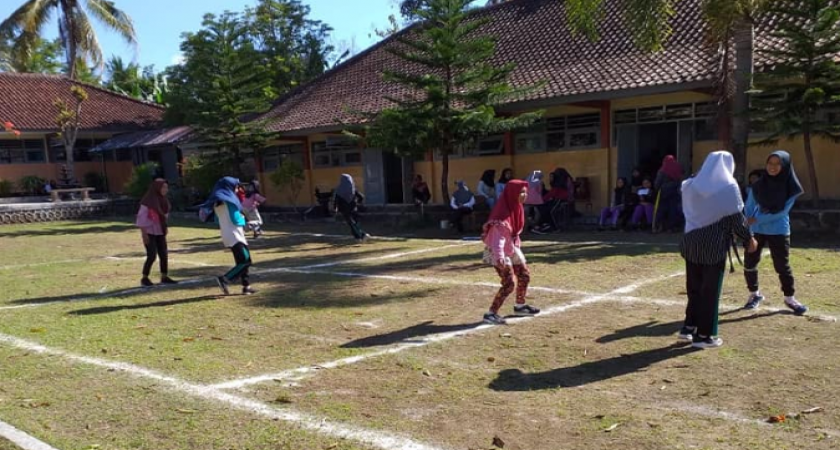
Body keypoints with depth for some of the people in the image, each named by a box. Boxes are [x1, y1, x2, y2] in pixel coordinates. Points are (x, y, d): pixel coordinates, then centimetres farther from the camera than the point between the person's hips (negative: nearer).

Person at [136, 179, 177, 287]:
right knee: (152, 256, -8)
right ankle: (144, 278, 6)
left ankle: (164, 277, 12)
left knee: (164, 255, 4)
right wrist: (144, 233, -17)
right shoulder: (148, 200, -14)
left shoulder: (163, 200, 5)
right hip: (149, 232, -7)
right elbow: (141, 217, -14)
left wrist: (165, 227, 8)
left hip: (160, 232, 7)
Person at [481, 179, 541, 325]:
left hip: (513, 249, 10)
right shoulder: (503, 212, -25)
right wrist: (499, 256, -41)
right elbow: (498, 236, -33)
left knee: (524, 276, 18)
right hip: (501, 253, -10)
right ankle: (491, 313, -4)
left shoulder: (516, 207, 5)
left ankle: (520, 306, 38)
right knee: (509, 284, -12)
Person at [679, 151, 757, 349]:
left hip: (692, 241, 5)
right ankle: (703, 335, 5)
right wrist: (749, 238, 1)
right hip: (715, 244, -5)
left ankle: (689, 327, 18)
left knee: (694, 286, 15)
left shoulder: (691, 185, 10)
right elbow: (736, 217, -8)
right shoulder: (728, 186, -6)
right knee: (710, 289, 1)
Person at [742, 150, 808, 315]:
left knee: (782, 266, 3)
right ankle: (754, 294, 26)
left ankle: (790, 298, 21)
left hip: (779, 232, -3)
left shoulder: (791, 187, -9)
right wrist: (748, 224, -11)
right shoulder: (759, 184, -2)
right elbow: (749, 206, 3)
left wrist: (758, 219, -18)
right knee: (749, 263, 6)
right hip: (756, 231, 3)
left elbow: (782, 211, -14)